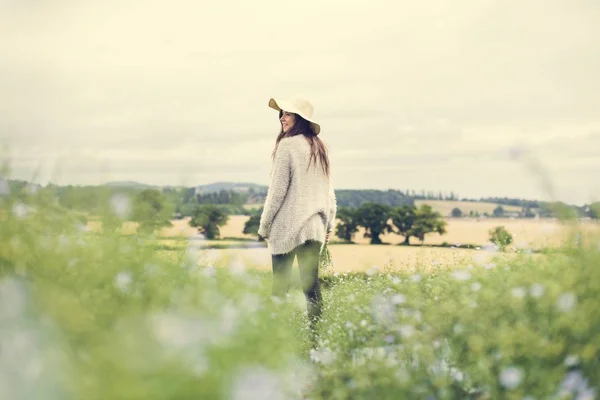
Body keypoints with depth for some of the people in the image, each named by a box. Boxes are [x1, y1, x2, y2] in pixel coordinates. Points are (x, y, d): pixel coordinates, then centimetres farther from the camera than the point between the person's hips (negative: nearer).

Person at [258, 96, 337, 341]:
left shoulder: (287, 145, -10)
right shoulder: (320, 147, 12)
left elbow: (277, 189, -10)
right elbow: (329, 190, 16)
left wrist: (264, 226, -2)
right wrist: (329, 223, 22)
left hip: (288, 226, -6)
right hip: (314, 226, 6)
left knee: (280, 286, 0)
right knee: (311, 284, 7)